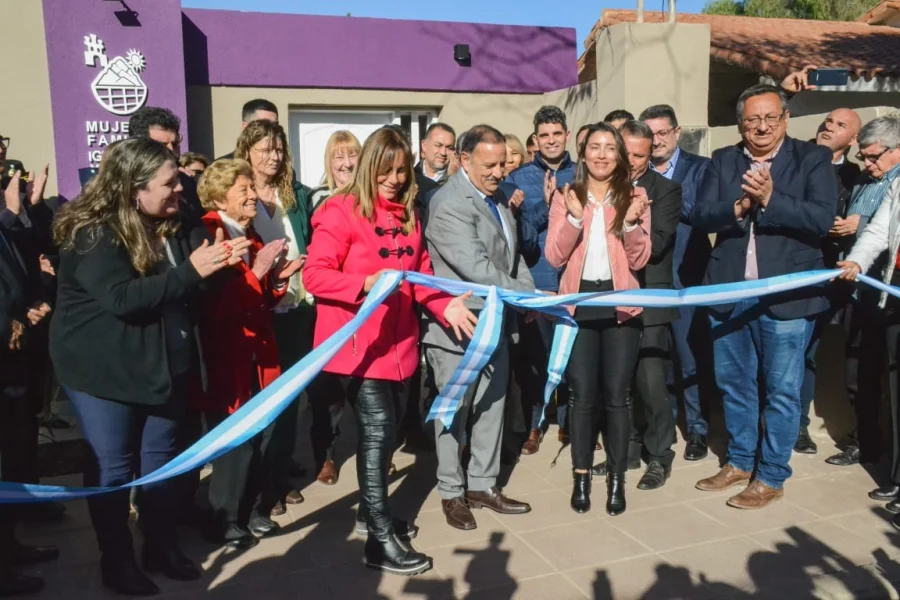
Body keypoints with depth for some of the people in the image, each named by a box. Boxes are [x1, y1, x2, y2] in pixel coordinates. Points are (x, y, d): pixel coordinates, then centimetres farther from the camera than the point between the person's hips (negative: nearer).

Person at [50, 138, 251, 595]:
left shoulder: (171, 226, 4)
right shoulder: (92, 233, -18)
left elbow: (189, 289, 13)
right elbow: (121, 299, -29)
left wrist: (218, 264, -8)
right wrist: (190, 270, -31)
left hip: (163, 362, 7)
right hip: (104, 369, -7)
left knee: (161, 457, 14)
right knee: (113, 466, 6)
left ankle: (162, 549, 30)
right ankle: (116, 561, 23)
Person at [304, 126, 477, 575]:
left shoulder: (408, 215, 13)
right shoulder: (341, 211, -8)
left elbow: (422, 275, 13)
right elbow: (314, 274, -14)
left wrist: (445, 305, -3)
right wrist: (365, 283, -28)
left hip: (399, 342, 7)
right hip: (359, 345, -7)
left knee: (385, 432, 15)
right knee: (378, 432, -7)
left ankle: (373, 509, 35)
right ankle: (381, 541, 3)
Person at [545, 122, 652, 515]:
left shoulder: (634, 196, 4)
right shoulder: (565, 197, 3)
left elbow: (639, 260, -2)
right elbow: (554, 257, -5)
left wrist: (632, 223, -18)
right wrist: (574, 217, -18)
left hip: (620, 303, 0)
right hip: (578, 302, 0)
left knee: (616, 394, 3)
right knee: (582, 393, 4)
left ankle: (616, 479, 17)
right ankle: (581, 477, 18)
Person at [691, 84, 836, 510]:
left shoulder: (813, 158, -2)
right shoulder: (723, 160, 7)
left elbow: (823, 219, -14)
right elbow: (701, 217, -2)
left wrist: (770, 199, -25)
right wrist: (739, 207, -20)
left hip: (785, 295, -3)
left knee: (781, 391, 5)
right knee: (734, 384, 15)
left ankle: (771, 477, 20)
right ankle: (739, 462, 32)